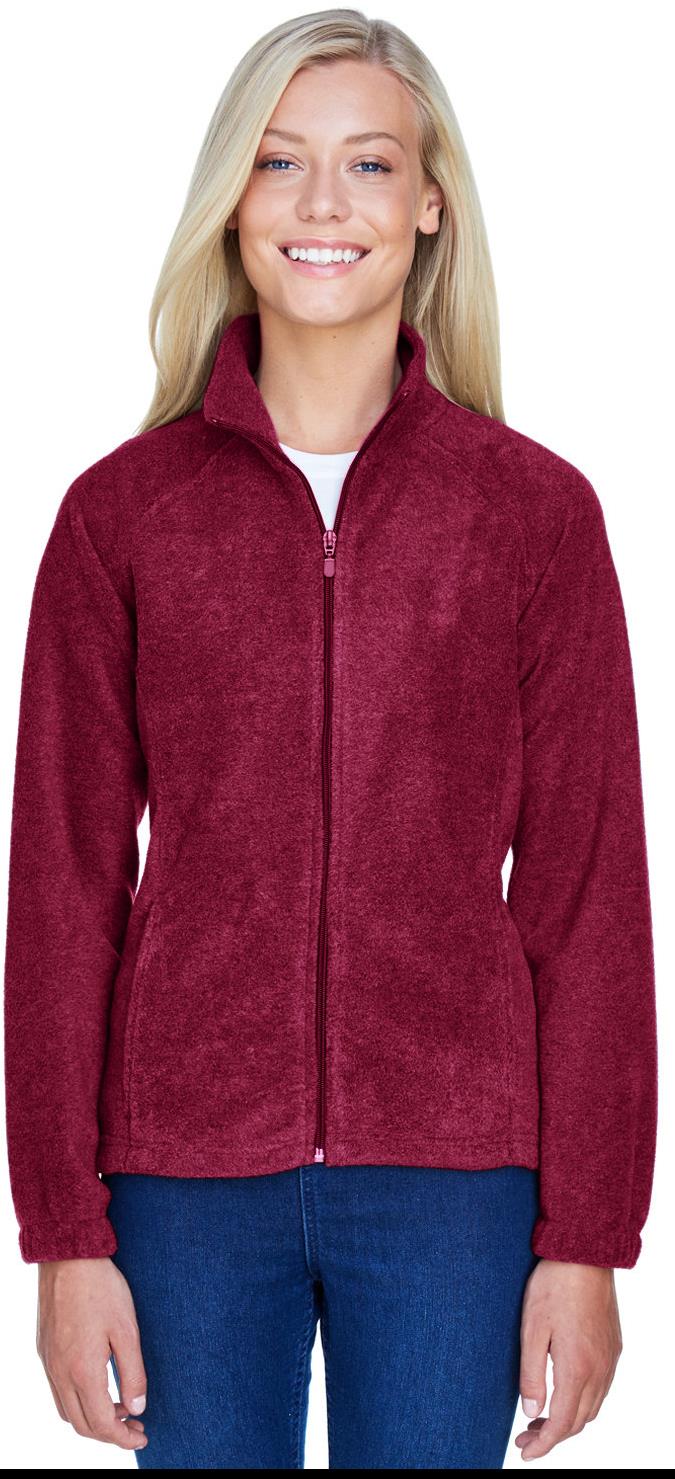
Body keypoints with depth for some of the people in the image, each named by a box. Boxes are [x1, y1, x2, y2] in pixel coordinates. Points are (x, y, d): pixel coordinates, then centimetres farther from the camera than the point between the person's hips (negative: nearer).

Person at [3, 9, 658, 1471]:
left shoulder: (536, 510, 0)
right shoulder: (120, 511, 2)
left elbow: (587, 884, 1)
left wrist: (586, 1237, -2)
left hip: (452, 1175, 0)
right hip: (187, 1173, 1)